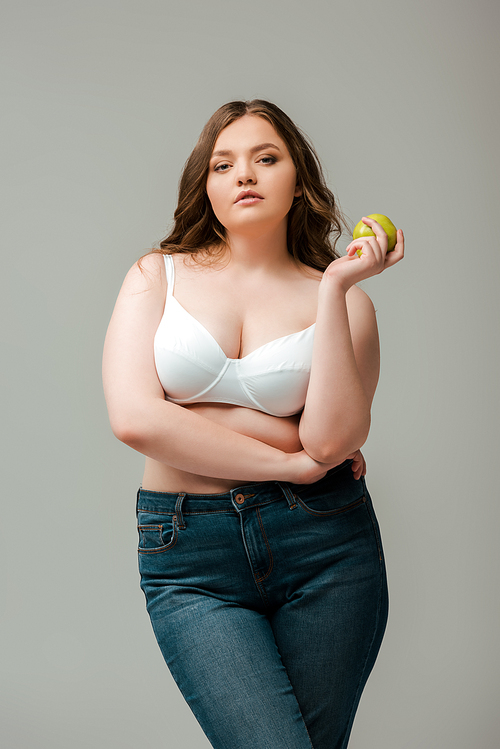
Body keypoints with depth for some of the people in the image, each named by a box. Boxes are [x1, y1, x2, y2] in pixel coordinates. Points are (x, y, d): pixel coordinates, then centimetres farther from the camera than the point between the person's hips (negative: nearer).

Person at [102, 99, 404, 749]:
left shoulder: (341, 298, 4)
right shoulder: (159, 275, 5)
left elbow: (331, 439, -11)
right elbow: (135, 418, -9)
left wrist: (337, 290, -13)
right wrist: (291, 459, -7)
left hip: (325, 546, 1)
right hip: (188, 555, -1)